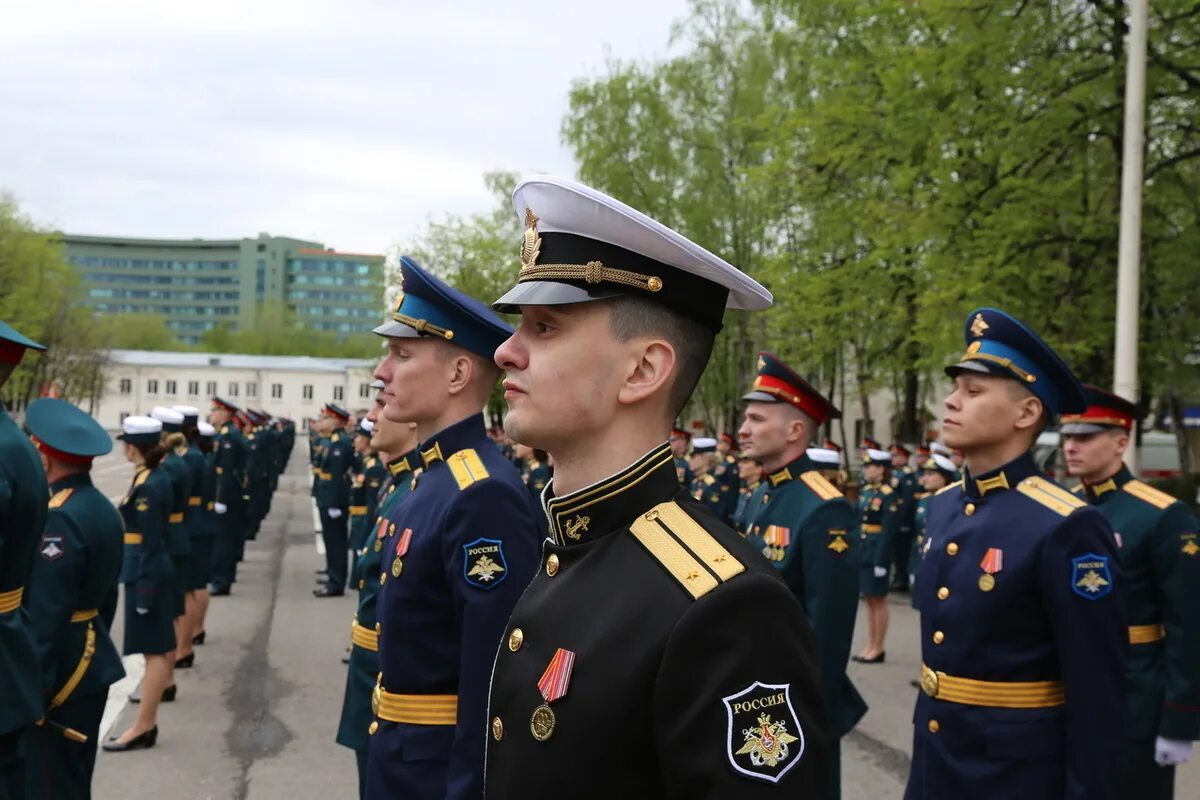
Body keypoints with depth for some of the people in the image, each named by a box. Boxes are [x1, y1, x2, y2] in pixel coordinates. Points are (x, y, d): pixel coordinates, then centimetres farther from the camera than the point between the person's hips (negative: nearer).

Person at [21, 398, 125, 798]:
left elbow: (45, 614, -23)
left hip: (58, 673, -10)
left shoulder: (58, 519, -21)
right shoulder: (103, 508, 9)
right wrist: (89, 643, 20)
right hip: (90, 664, 10)